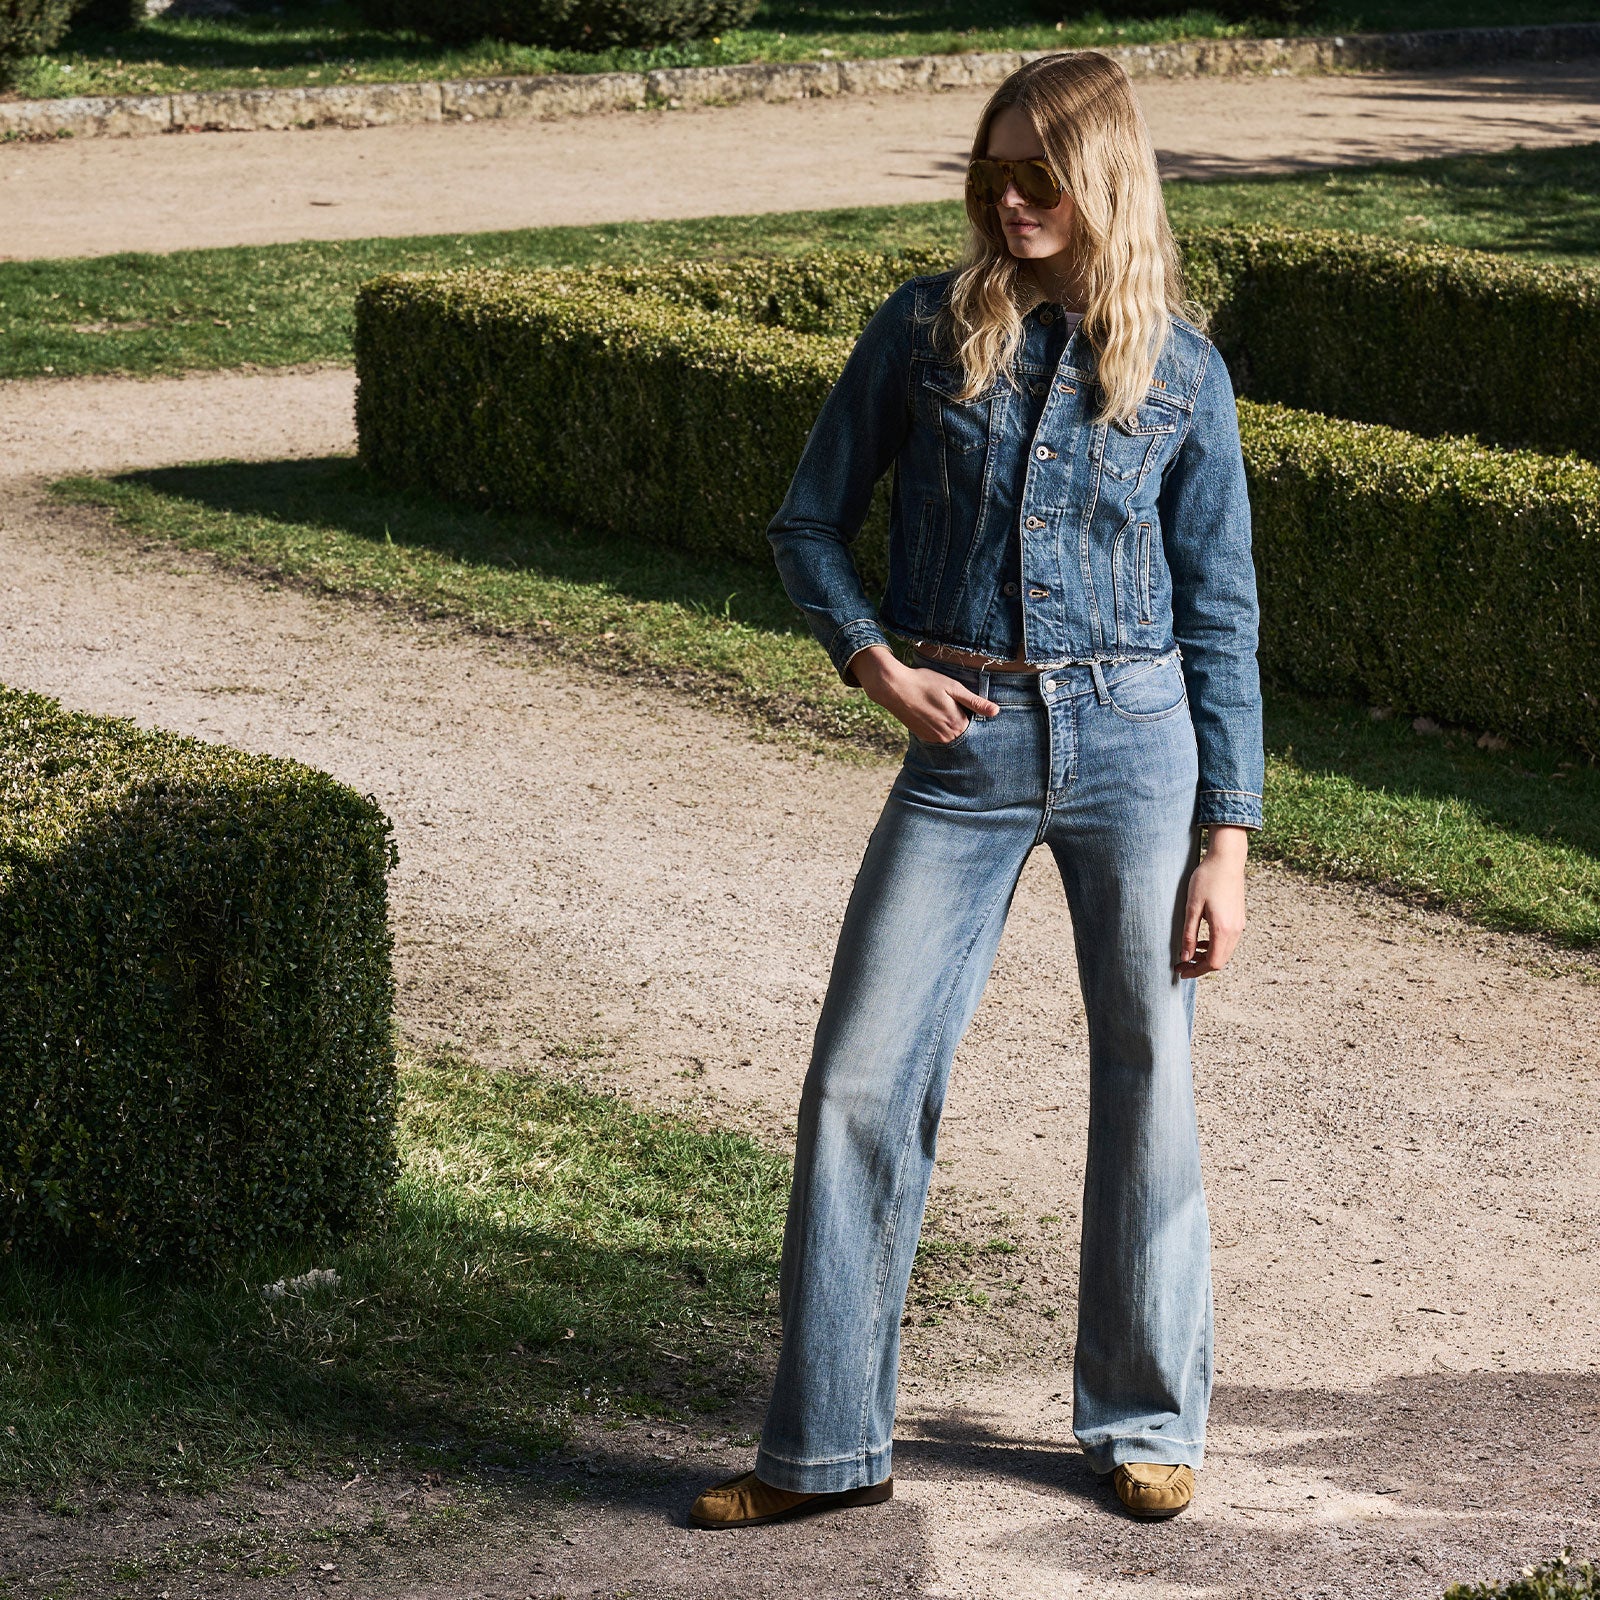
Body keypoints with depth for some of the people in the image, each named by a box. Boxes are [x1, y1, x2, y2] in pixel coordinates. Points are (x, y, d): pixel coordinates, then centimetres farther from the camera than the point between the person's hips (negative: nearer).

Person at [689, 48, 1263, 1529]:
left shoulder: (1182, 372, 2)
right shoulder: (926, 329, 3)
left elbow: (1220, 617, 4)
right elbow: (811, 527, 10)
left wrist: (1227, 840, -1)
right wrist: (875, 663, -8)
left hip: (1137, 741, -1)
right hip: (965, 751, 1)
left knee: (1147, 1086, 6)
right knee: (860, 1081, -3)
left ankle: (1147, 1422, 23)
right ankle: (827, 1447, 8)